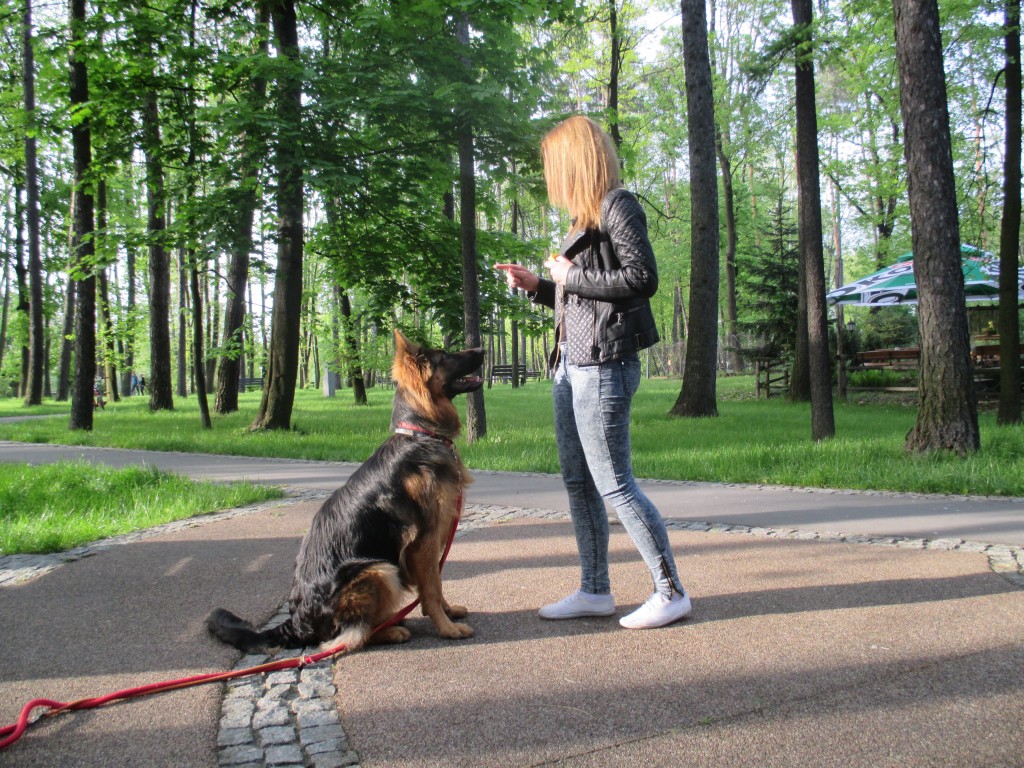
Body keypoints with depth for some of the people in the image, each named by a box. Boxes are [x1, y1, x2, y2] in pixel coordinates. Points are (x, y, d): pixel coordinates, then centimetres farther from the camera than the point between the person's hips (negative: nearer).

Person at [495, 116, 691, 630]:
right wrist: (536, 285, 16)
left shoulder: (618, 206, -7)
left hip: (604, 365, -10)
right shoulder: (587, 217, 19)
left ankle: (671, 592, 4)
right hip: (571, 364, 10)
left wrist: (572, 277, -10)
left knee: (613, 483, -7)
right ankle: (595, 591, 21)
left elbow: (643, 279, -18)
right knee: (578, 482, 11)